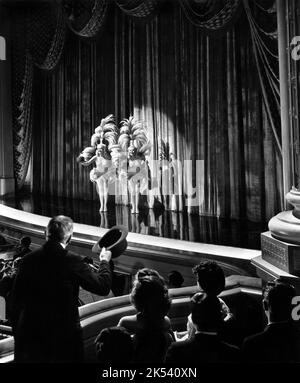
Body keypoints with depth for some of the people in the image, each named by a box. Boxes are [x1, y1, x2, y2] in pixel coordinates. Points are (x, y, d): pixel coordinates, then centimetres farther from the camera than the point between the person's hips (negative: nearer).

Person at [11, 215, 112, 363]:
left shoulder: (27, 259, -5)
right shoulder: (74, 262, -17)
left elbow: (16, 298, 2)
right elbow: (103, 286, -9)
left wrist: (16, 331, 14)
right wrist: (104, 261, 9)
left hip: (30, 330, 4)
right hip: (64, 334, -3)